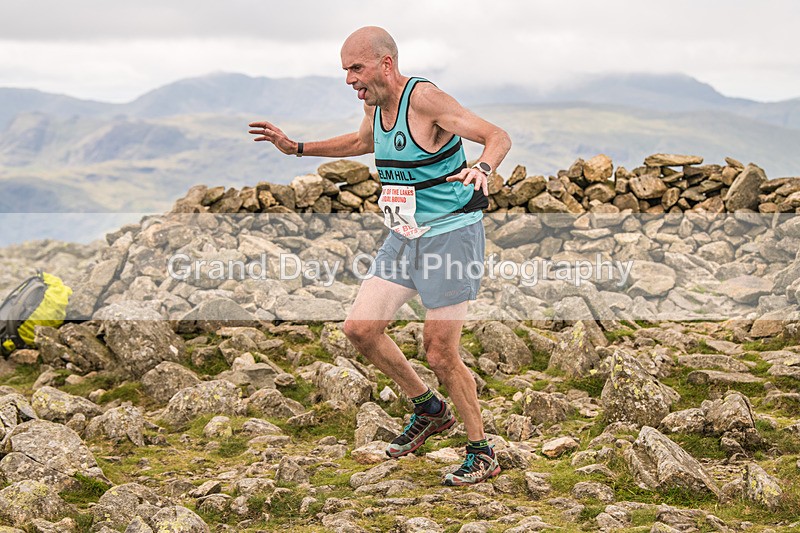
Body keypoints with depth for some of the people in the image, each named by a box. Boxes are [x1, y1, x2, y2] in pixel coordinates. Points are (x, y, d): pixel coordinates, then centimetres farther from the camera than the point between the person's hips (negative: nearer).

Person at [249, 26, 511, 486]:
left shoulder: (424, 98, -19)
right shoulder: (375, 104, 6)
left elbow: (498, 136, -23)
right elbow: (363, 142, 30)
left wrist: (483, 168, -45)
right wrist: (297, 148, 26)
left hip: (452, 235, -8)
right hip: (404, 237, 8)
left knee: (441, 354, -7)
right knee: (360, 328, 3)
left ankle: (483, 455, 12)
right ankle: (429, 410, 23)